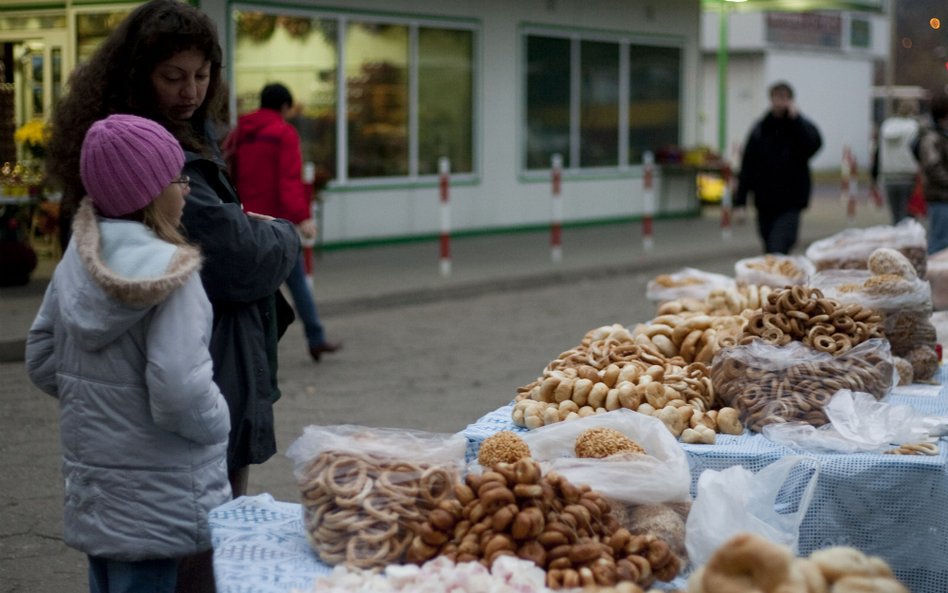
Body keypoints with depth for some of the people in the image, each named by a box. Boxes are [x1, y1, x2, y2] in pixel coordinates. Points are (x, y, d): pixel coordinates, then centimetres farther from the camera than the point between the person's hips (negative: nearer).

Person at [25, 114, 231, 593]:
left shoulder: (78, 258, 1)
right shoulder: (166, 270, -20)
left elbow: (41, 359, 9)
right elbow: (179, 391, -25)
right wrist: (218, 425, -7)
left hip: (91, 486, 7)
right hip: (156, 497, -7)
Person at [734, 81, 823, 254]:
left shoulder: (801, 127, -2)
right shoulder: (760, 129, 6)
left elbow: (814, 143, -25)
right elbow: (746, 167, 5)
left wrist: (795, 118, -22)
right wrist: (740, 202, 0)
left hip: (789, 204, -4)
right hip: (764, 203, 4)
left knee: (778, 251, -18)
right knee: (770, 253, 13)